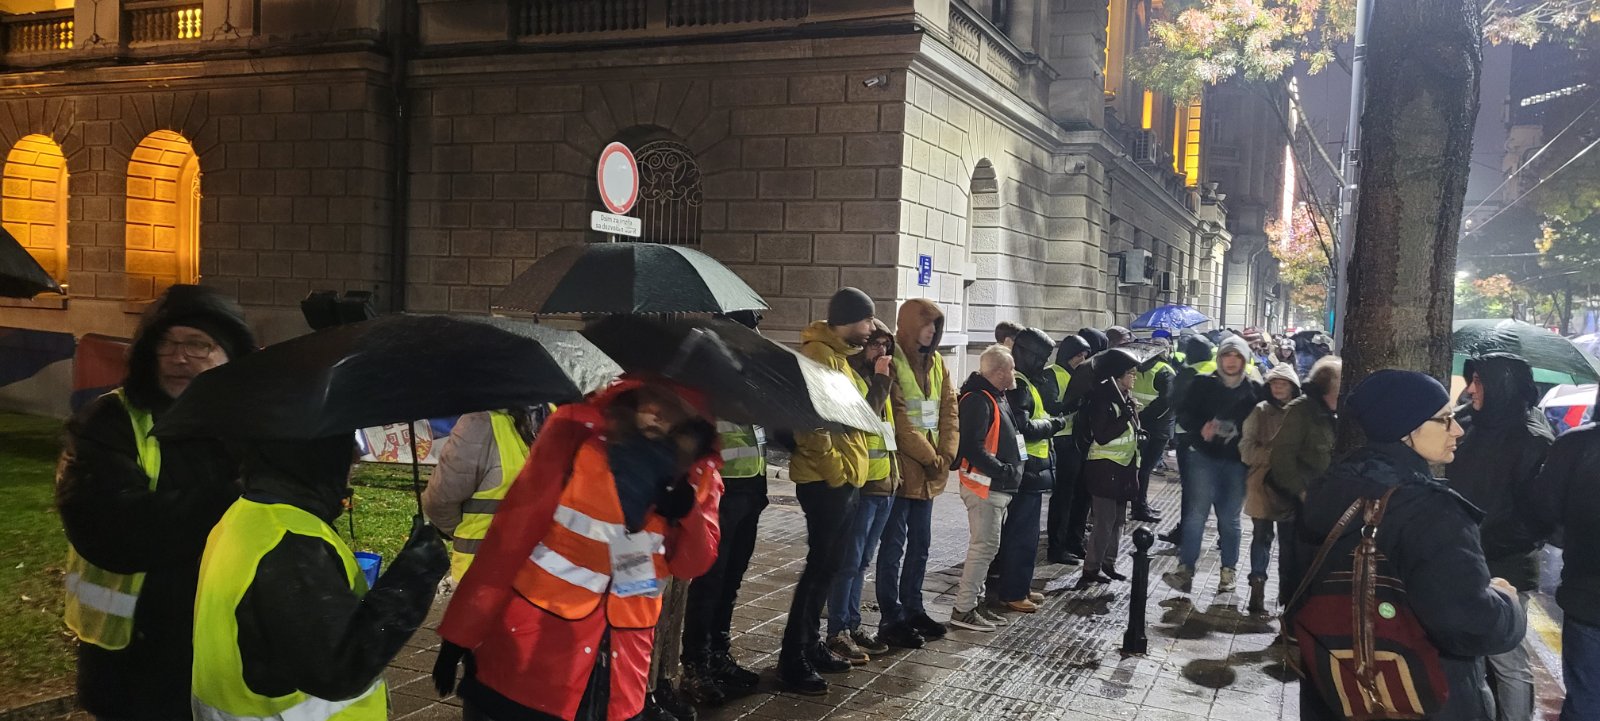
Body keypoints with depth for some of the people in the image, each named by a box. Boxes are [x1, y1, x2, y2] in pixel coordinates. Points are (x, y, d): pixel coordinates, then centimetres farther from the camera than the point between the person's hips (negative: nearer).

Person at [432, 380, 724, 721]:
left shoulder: (698, 466, -1)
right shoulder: (579, 429, -13)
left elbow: (691, 564, 1)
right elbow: (513, 532, -10)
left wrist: (687, 510, -20)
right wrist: (461, 633, -8)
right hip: (529, 652, -3)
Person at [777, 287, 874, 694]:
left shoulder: (837, 355, 17)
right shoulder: (818, 354, -15)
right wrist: (833, 466, -20)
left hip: (844, 480, 10)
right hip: (826, 481, -10)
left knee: (827, 567, 16)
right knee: (820, 568, -6)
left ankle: (811, 646, 27)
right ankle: (793, 662, 2)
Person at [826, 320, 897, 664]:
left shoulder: (875, 376, 16)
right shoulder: (848, 374, -9)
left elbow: (886, 420, 16)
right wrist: (881, 380, -15)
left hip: (886, 482, 9)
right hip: (861, 484, -9)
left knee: (861, 562, 14)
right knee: (849, 561, -3)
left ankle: (853, 625, 22)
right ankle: (837, 633, 4)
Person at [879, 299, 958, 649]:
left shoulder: (935, 362, 13)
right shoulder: (892, 361, -12)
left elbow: (949, 410, 10)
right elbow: (899, 420, -17)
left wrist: (946, 456, -3)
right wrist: (931, 458, -14)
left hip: (930, 473, 8)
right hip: (901, 469, -8)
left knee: (920, 544, 15)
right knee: (894, 546, 0)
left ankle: (913, 609, 27)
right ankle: (891, 619, 7)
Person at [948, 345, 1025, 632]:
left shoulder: (996, 398, 16)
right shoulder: (978, 400, -17)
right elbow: (972, 447, -25)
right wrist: (1004, 470, -23)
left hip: (996, 487, 10)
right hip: (984, 487, -10)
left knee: (984, 545, 15)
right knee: (984, 545, -8)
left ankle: (974, 601, 23)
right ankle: (963, 609, -2)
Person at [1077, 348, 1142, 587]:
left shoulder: (1126, 399, 12)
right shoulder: (1102, 399, -14)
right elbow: (1102, 436, -22)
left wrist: (1135, 467, 18)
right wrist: (1126, 417, -22)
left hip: (1123, 467, 9)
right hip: (1105, 468, -9)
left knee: (1118, 520, 12)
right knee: (1105, 522, -9)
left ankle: (1108, 564, 21)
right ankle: (1090, 569, -2)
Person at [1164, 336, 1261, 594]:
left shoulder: (1255, 389, 2)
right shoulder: (1203, 384, 2)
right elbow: (1184, 412, 2)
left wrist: (1242, 434, -14)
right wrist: (1201, 427, -17)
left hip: (1237, 460, 1)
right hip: (1205, 456, 0)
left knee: (1230, 518, 9)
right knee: (1197, 512, -7)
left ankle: (1228, 571, 20)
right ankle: (1185, 569, -7)